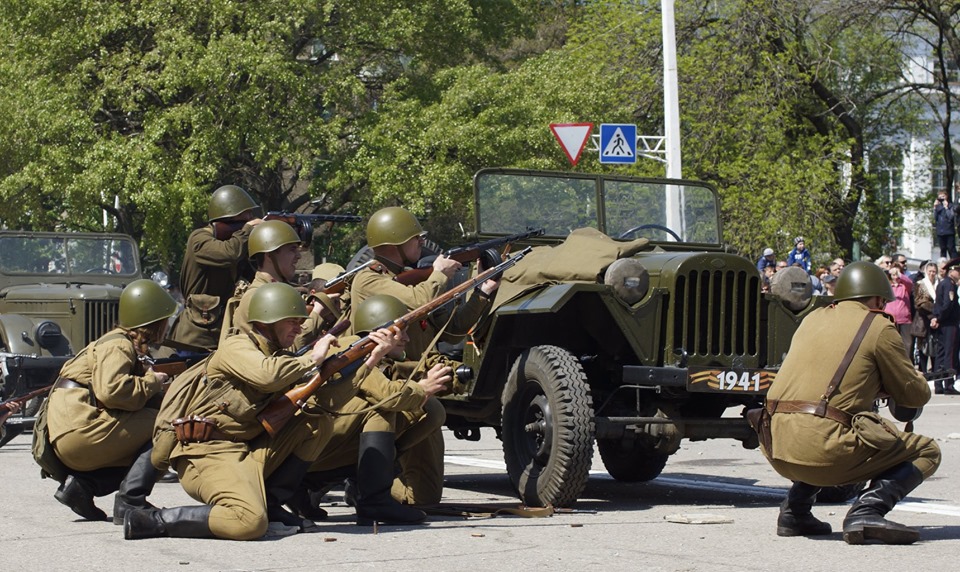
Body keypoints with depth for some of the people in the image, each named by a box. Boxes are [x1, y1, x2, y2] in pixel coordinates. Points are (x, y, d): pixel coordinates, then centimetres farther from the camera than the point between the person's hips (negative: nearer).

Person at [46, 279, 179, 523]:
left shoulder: (129, 346, 22)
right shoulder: (118, 346, -9)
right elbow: (110, 390, -26)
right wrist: (151, 383, -13)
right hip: (78, 429, -10)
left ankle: (82, 483, 7)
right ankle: (129, 502, -19)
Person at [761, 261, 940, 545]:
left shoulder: (813, 319, 21)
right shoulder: (879, 327, 4)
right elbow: (916, 395, 10)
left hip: (777, 452, 7)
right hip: (823, 452, -7)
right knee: (926, 452, 9)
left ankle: (794, 511, 20)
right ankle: (867, 511, -13)